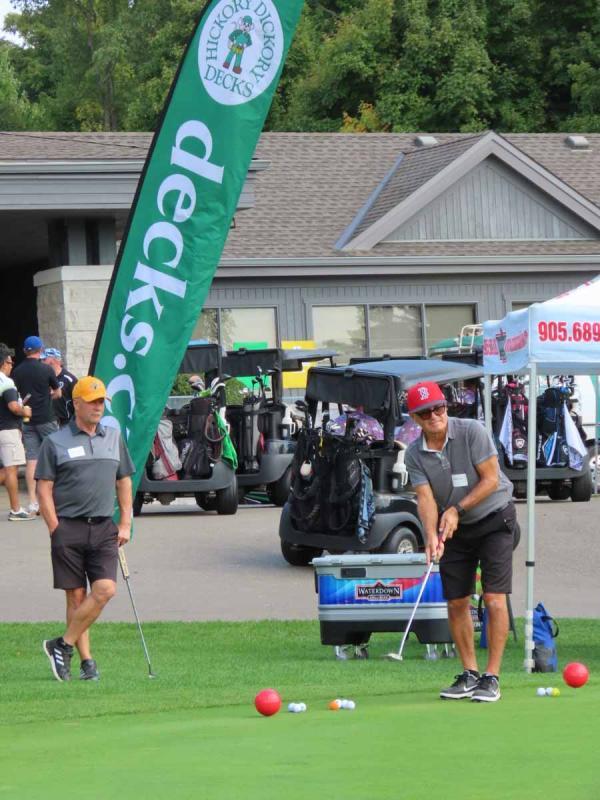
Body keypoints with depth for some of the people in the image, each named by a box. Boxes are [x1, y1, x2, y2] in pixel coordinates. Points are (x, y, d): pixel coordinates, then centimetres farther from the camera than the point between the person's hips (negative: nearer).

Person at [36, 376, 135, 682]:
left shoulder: (114, 438, 14)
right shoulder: (55, 442, 1)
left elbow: (124, 482, 19)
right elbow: (44, 489, 0)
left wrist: (125, 524, 10)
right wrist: (56, 530, -8)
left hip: (104, 529, 3)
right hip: (69, 527, -3)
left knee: (105, 589, -13)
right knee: (76, 596, 0)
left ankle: (63, 645, -1)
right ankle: (86, 659, 8)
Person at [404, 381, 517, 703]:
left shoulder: (472, 431, -16)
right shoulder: (414, 454, -6)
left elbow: (491, 479, -15)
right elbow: (425, 498, -15)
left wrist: (457, 509, -20)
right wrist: (431, 535, -32)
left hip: (494, 519, -4)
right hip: (455, 530, 4)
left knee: (494, 598, -12)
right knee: (456, 602, 3)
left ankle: (492, 677, -9)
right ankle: (469, 674, 15)